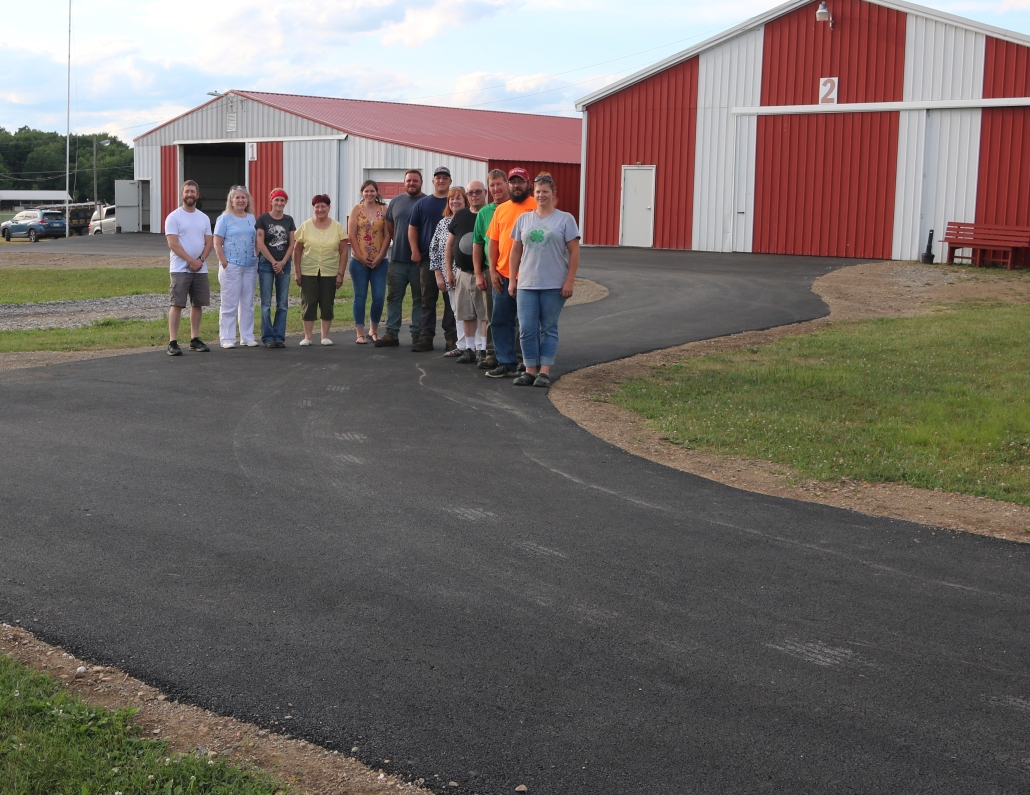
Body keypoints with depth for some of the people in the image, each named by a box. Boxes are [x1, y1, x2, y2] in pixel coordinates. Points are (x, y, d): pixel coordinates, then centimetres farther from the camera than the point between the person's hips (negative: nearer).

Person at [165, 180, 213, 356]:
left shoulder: (204, 218, 12)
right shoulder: (173, 217, -5)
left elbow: (209, 243, 8)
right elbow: (173, 244, -13)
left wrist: (200, 259, -9)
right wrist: (191, 261, -16)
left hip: (200, 269, 6)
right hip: (180, 269, -6)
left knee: (198, 304, 9)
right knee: (177, 304, -8)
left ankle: (195, 340, 18)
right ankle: (173, 343, -8)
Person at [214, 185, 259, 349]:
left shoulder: (251, 218, 11)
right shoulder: (224, 218, -2)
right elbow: (217, 244, -6)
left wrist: (257, 259, 5)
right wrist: (224, 263, -14)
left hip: (250, 267, 5)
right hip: (231, 267, -5)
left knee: (248, 304, 10)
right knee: (230, 304, -1)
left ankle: (247, 337, 18)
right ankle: (227, 339, 4)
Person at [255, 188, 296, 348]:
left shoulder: (289, 220, 9)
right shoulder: (263, 219, -1)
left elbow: (291, 244, 6)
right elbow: (260, 244, -6)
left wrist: (282, 262, -7)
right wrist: (273, 262, -8)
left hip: (284, 264, 3)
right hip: (266, 264, -3)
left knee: (283, 304, 3)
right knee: (266, 303, -2)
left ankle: (279, 337, 8)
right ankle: (268, 338, 2)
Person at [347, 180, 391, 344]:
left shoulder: (383, 209, 5)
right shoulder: (356, 210, 3)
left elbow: (387, 235, 1)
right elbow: (351, 235, -1)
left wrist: (380, 256, -7)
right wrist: (360, 257, -7)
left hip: (379, 261, 1)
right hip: (359, 261, -1)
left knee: (379, 297, -2)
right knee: (360, 296, 3)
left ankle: (374, 330, 16)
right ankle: (360, 334, 7)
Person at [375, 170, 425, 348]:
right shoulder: (395, 201, 11)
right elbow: (389, 226, 18)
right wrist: (397, 241, 8)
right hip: (397, 259, 4)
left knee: (419, 299, 3)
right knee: (393, 297, 5)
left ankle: (417, 334, 8)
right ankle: (391, 333, 10)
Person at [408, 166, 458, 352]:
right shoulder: (422, 204, 10)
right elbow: (412, 228, 11)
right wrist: (415, 251, 1)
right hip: (428, 258, 2)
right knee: (428, 299, 5)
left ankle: (452, 338, 6)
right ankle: (425, 337, 8)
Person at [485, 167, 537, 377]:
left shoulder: (537, 207, -5)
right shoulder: (501, 209, 11)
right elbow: (493, 241, 11)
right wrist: (493, 270, 3)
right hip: (503, 275, 5)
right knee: (500, 321, 7)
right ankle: (506, 363, 15)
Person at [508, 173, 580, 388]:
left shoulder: (565, 219, 0)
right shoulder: (523, 219, 10)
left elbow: (574, 252, -3)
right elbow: (515, 251, 13)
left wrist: (569, 281, -9)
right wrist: (512, 280, 8)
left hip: (554, 285, -3)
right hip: (527, 284, 3)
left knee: (549, 328, 3)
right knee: (527, 329, 0)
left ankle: (544, 372, 6)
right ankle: (530, 370, 8)